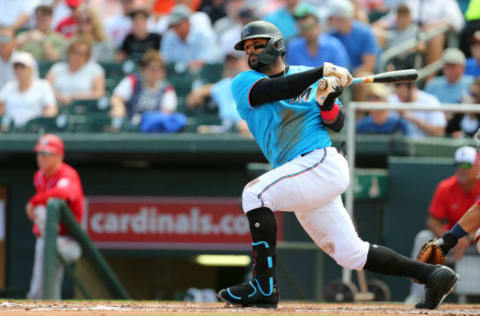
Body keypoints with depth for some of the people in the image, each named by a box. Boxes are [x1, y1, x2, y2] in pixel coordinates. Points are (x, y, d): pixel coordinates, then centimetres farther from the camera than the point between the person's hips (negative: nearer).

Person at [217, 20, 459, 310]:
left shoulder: (310, 76, 9)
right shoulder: (243, 84, 11)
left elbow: (337, 125, 5)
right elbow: (275, 90, -10)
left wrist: (328, 102, -14)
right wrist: (322, 72, -16)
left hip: (322, 163, -5)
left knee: (255, 194, -24)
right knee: (350, 254, 7)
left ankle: (264, 285, -25)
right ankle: (433, 275, 14)